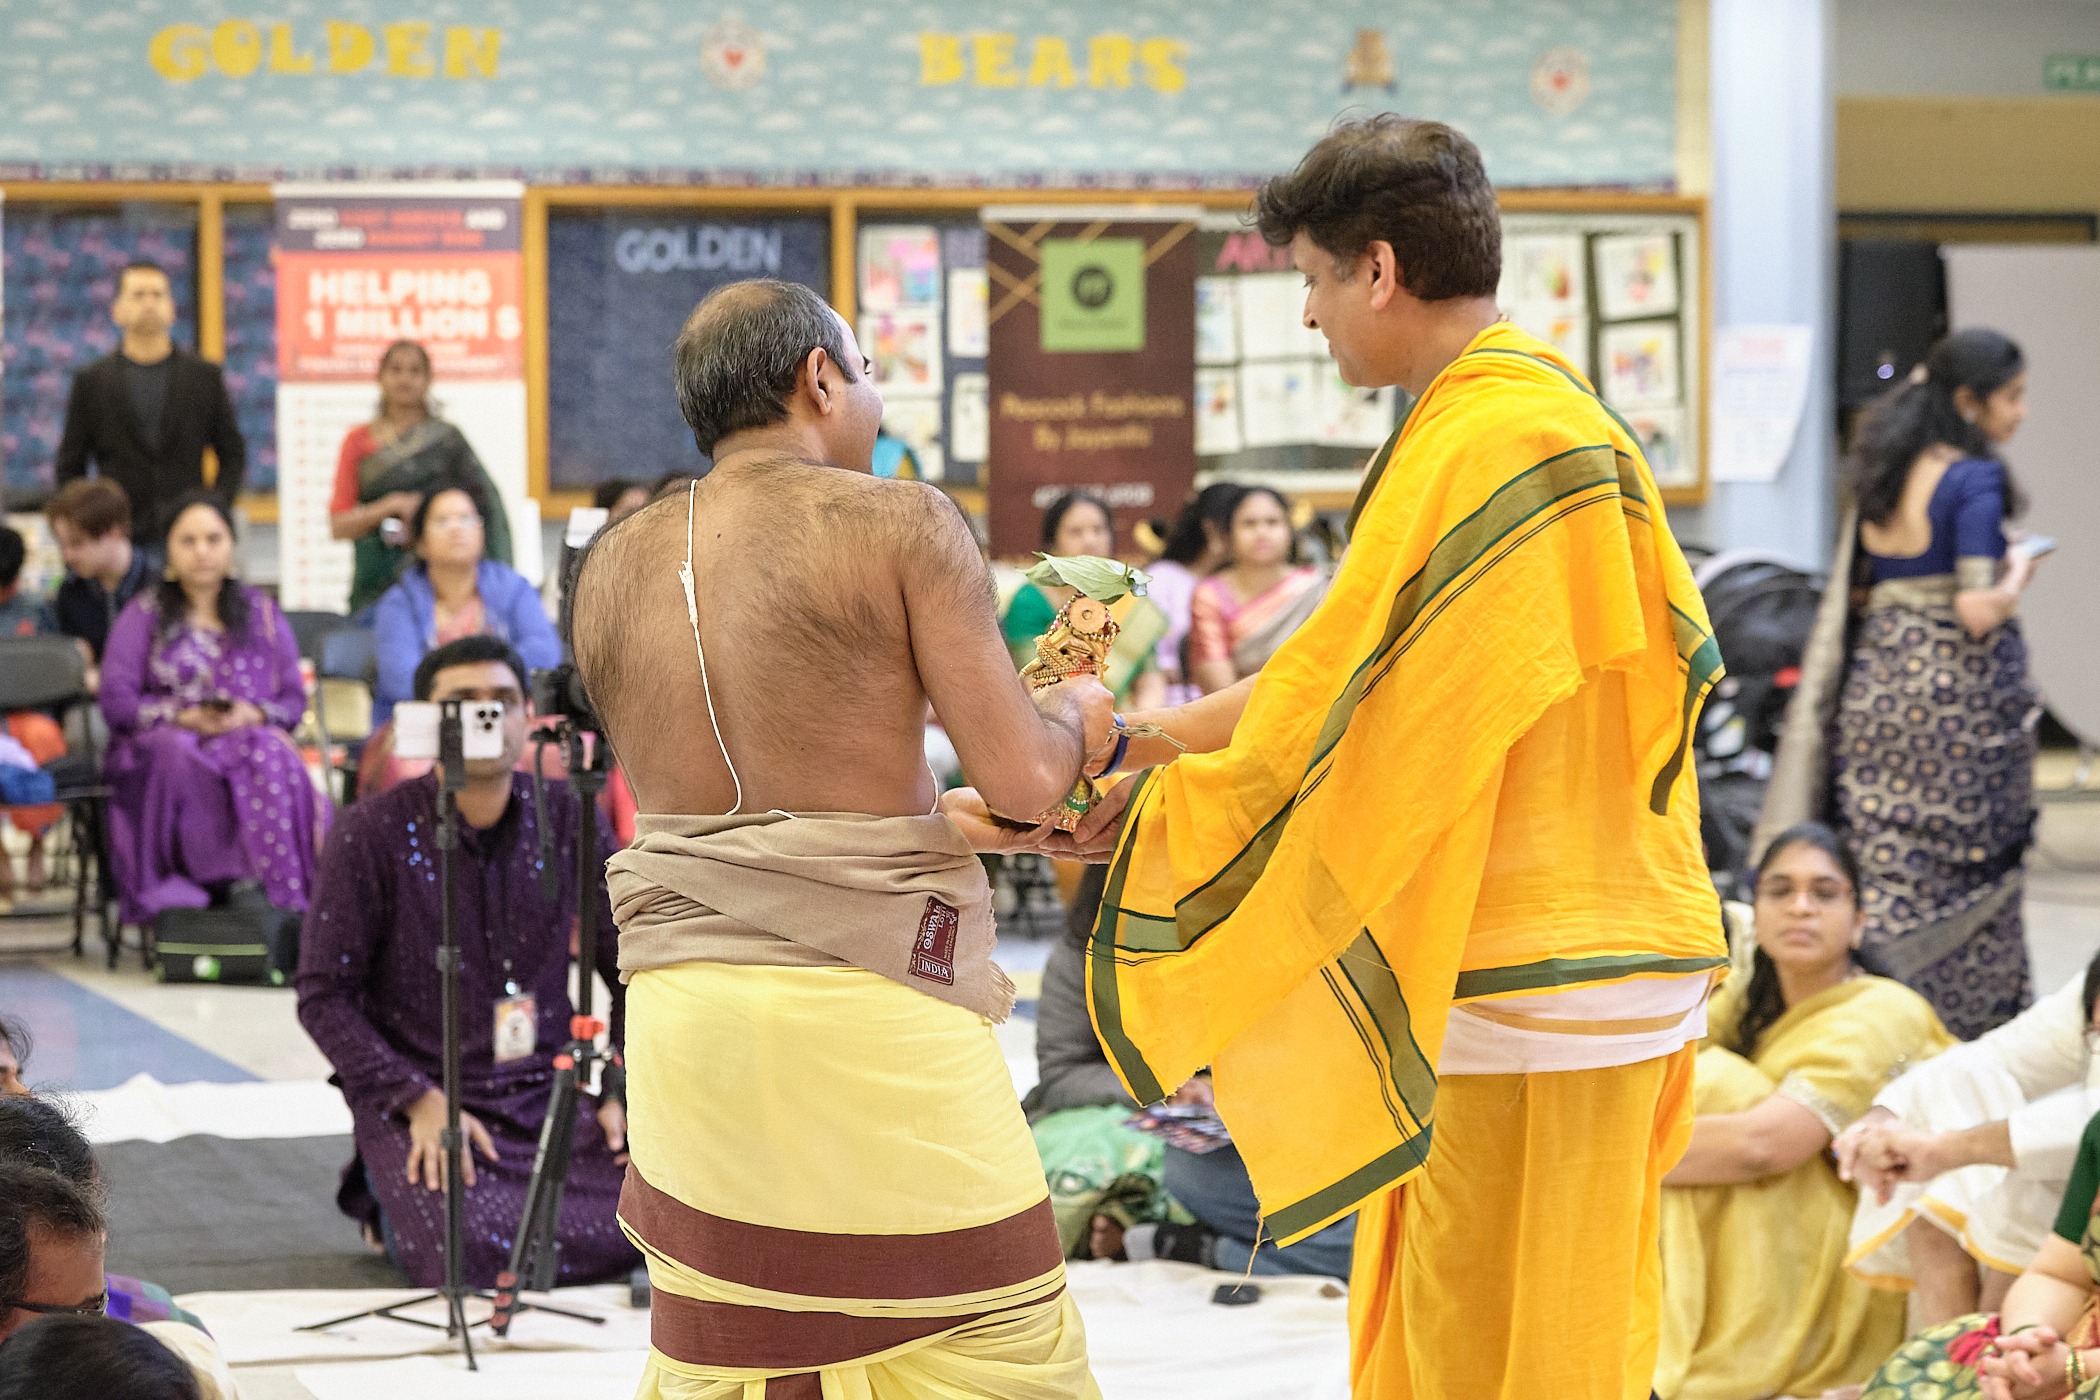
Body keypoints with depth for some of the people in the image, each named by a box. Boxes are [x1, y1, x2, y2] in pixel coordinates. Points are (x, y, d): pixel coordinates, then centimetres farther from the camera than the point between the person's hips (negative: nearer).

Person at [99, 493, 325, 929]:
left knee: (271, 759, -37)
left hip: (252, 736, 1)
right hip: (162, 743, -1)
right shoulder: (142, 615, 15)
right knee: (180, 752, -39)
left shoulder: (262, 613, 20)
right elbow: (116, 701, 3)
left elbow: (294, 700, 13)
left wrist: (251, 715, -10)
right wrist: (186, 717, -12)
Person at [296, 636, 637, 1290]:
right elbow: (323, 997, -6)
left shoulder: (567, 821, 3)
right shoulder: (372, 835, -8)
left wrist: (623, 1091, -4)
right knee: (467, 1253, -31)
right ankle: (395, 1196, 6)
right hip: (418, 1098, -4)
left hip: (548, 1090, 4)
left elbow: (634, 970, 11)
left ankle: (509, 1194, 10)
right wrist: (418, 1101, -18)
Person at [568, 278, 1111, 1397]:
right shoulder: (896, 522, -5)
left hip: (681, 1012, 5)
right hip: (868, 1011, -5)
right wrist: (1076, 716, 16)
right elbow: (1022, 778, -9)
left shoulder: (612, 569, 12)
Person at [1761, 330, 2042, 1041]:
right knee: (1972, 867, 3)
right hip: (1958, 690, -7)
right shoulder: (1974, 480, -14)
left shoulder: (1883, 474, 9)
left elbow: (1853, 591, 15)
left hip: (1877, 682, 7)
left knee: (1887, 860, 9)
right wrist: (2018, 573, -1)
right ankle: (1977, 1018, 7)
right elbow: (1980, 611, -21)